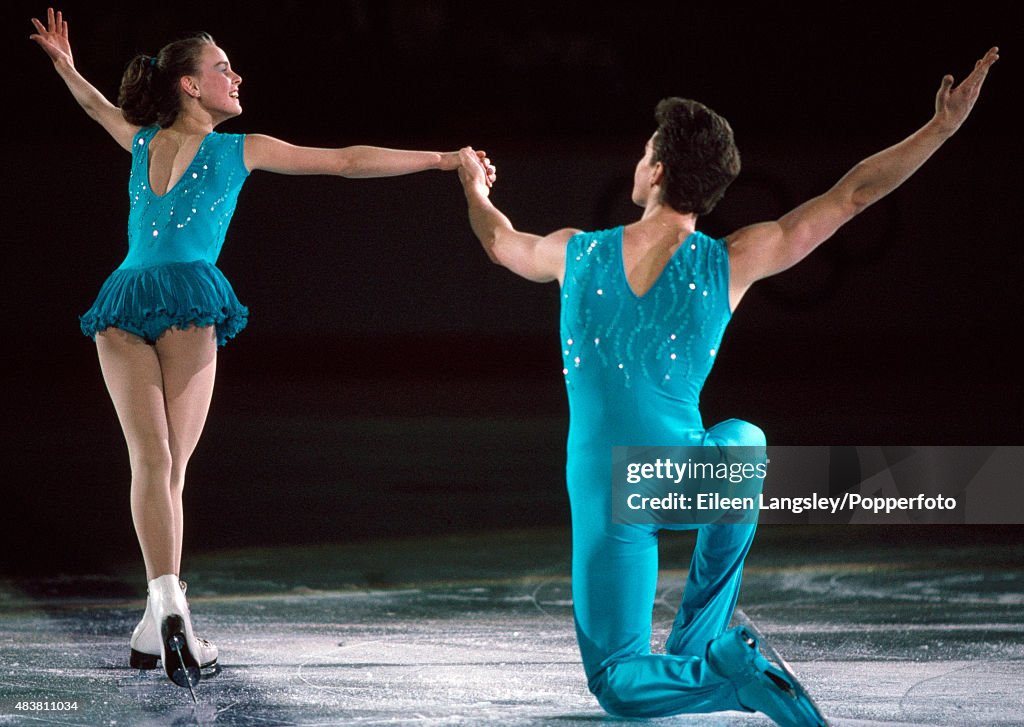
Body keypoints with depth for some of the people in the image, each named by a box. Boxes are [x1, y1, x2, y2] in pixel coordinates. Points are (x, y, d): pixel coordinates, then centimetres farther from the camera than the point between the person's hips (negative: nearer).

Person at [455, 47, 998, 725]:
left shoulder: (577, 254, -5)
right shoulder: (732, 263, -9)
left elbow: (500, 241, 19)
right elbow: (852, 194, -5)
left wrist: (475, 191, 42)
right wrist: (944, 125, 1)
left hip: (608, 497, 0)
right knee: (744, 441, 38)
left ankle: (720, 670, -24)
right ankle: (693, 643, 31)